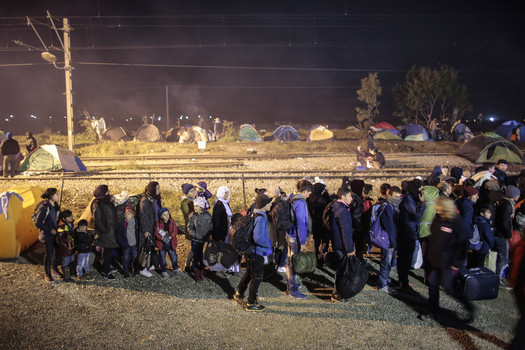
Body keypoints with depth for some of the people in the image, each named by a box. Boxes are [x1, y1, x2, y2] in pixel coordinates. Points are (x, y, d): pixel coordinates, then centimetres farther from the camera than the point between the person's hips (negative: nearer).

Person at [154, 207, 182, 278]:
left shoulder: (172, 222, -2)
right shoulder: (158, 223, -8)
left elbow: (175, 231, -7)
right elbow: (156, 232, -12)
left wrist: (170, 237, -22)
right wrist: (162, 238, -25)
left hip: (171, 243, 2)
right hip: (162, 244, -2)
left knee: (173, 257, 13)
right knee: (163, 259, 8)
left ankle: (175, 269, 34)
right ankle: (163, 271, 23)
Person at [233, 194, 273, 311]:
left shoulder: (254, 214, 5)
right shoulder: (261, 218, -26)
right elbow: (258, 238, -33)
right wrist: (268, 245, -17)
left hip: (250, 250, 10)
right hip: (257, 252, -10)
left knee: (249, 273, 27)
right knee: (257, 277, 4)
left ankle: (239, 293, 44)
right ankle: (251, 303, 15)